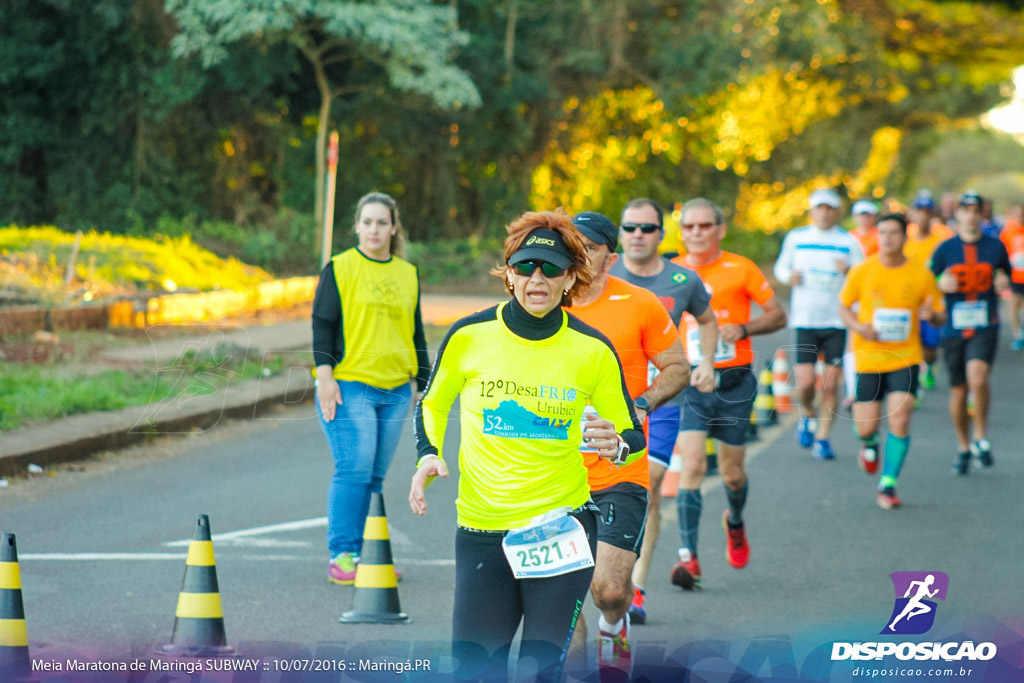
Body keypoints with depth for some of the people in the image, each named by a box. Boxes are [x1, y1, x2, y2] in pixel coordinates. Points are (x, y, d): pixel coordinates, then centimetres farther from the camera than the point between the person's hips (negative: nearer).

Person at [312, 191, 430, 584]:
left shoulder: (408, 275, 15)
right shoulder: (339, 268, 2)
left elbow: (416, 334, 21)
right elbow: (322, 324, 0)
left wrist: (424, 384, 17)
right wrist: (325, 375, -10)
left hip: (395, 390, 5)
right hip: (349, 386, -5)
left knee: (375, 476, 5)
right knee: (354, 470, -11)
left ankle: (364, 556, 9)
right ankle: (340, 556, -8)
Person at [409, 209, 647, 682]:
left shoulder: (592, 350, -3)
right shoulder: (468, 337, -3)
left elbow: (633, 437, 6)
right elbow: (432, 404, 15)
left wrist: (617, 446, -17)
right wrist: (429, 456, -3)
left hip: (560, 530, -1)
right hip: (481, 532, 1)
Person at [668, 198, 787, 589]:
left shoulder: (740, 269, -1)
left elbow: (777, 315, 3)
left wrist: (743, 329, -14)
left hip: (734, 383, 0)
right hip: (689, 383, 0)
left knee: (732, 472, 9)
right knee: (692, 465, -15)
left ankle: (735, 522, 43)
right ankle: (688, 557, -16)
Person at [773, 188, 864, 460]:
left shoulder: (848, 242, 4)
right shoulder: (796, 238, 6)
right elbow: (781, 266, 19)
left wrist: (849, 272, -17)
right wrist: (789, 276, -4)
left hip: (836, 322, 0)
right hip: (804, 321, 0)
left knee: (830, 384, -2)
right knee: (805, 382, -9)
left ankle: (823, 438, 10)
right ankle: (808, 415, 23)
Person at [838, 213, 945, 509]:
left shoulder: (921, 275, -2)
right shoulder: (861, 272, -3)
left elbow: (940, 317, 6)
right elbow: (844, 307, 9)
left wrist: (931, 315, -19)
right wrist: (858, 326, -12)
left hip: (905, 358, 0)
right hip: (868, 358, 0)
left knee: (900, 420, -14)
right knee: (866, 426, -1)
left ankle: (888, 484, 1)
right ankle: (870, 443, 38)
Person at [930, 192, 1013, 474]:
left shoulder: (995, 246, 5)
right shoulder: (944, 249, 5)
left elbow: (1005, 274, 18)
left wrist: (1004, 283, -6)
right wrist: (941, 284, -13)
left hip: (985, 327, -2)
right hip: (953, 328, 2)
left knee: (977, 378, -25)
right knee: (958, 390, 6)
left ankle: (981, 437, -7)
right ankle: (963, 448, 25)